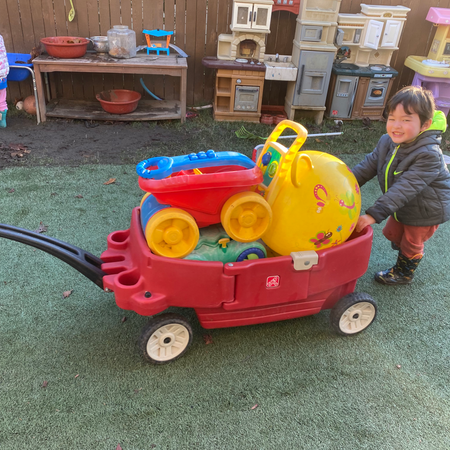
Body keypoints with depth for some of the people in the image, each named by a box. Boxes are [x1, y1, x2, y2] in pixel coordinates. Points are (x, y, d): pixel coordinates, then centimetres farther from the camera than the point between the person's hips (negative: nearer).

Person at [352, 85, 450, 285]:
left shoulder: (429, 156, -38)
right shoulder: (387, 142, -15)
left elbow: (404, 189, -43)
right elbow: (368, 165, -8)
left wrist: (373, 215, -48)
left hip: (426, 211, -7)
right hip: (403, 207, 7)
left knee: (411, 243, 15)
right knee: (392, 234, 25)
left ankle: (403, 273, 43)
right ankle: (414, 255, 54)